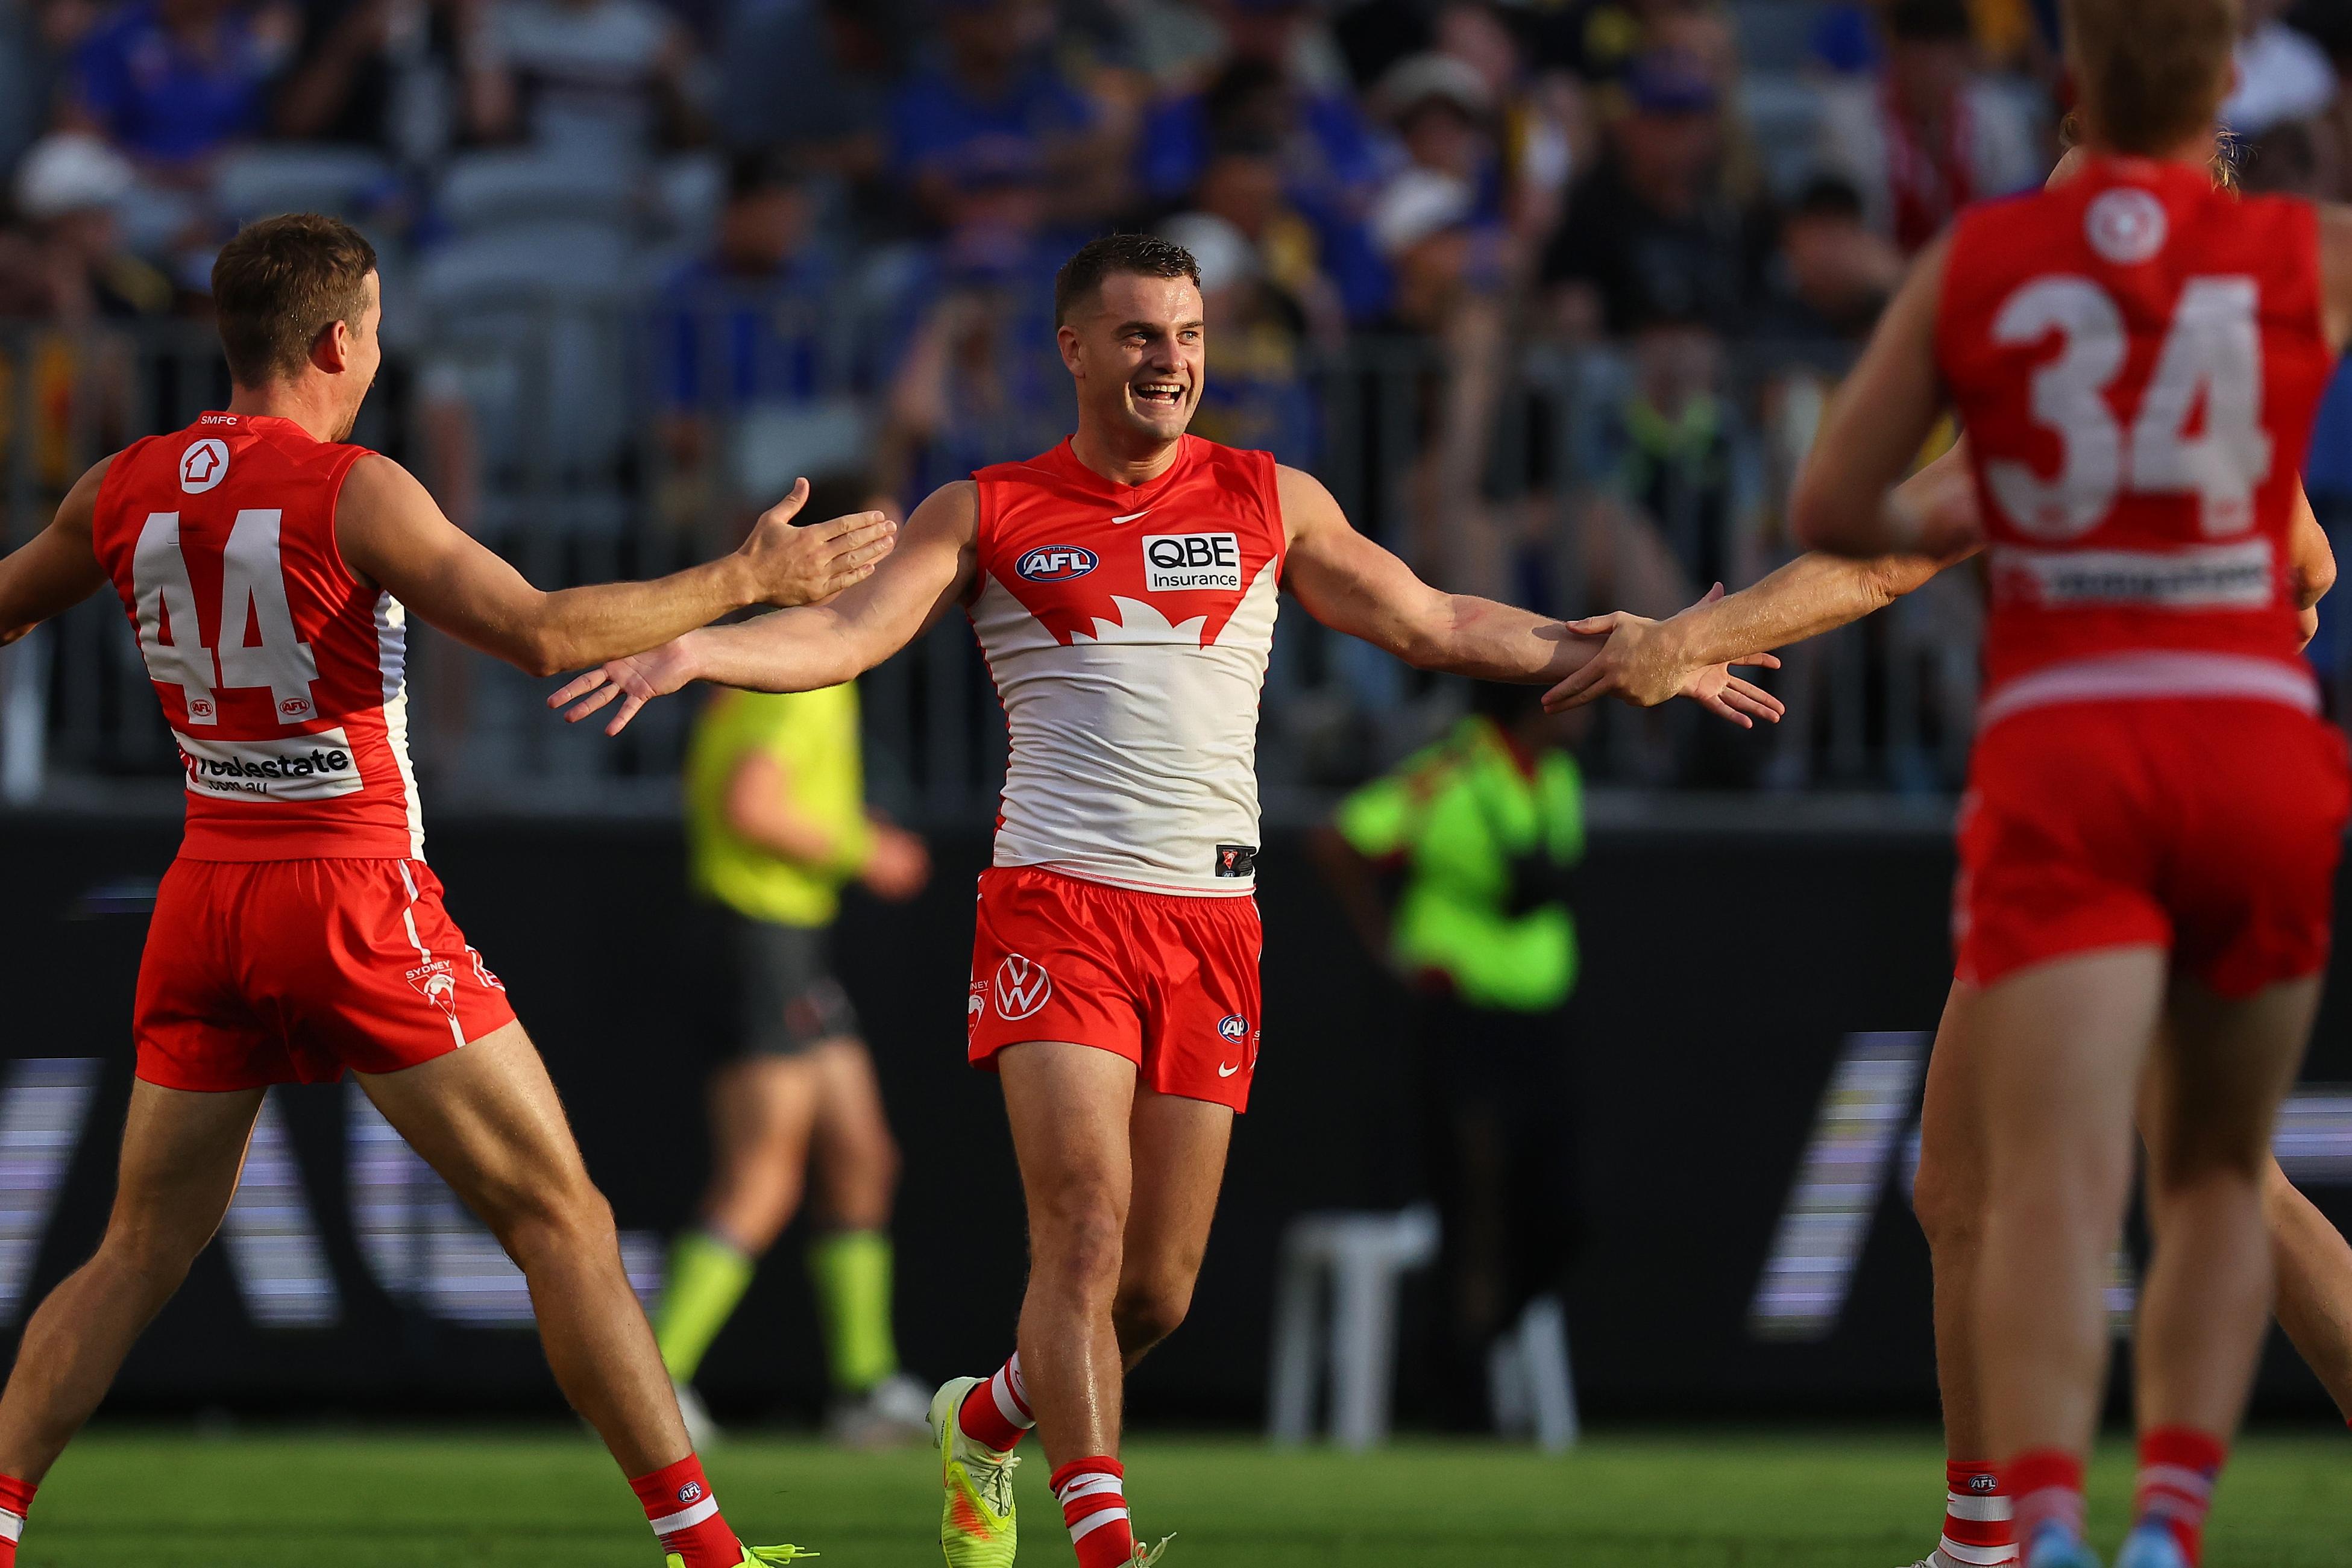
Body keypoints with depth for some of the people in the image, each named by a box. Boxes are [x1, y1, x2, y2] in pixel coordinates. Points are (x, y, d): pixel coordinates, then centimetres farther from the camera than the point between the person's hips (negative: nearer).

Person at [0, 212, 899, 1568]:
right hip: (361, 898, -5)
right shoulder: (352, 490, -13)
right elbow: (542, 632, -20)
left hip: (208, 896, 5)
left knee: (141, 1254, 13)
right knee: (561, 1218, 0)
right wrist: (745, 579, -11)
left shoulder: (129, 490, 5)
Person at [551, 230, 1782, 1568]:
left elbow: (1438, 626, 17)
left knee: (1159, 1290, 4)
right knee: (1085, 1227, -18)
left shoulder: (1270, 503, 12)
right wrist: (693, 648, -21)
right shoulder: (990, 514, 6)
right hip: (1058, 897, -3)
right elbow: (851, 631, -3)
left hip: (1213, 917, 3)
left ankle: (985, 1424, 32)